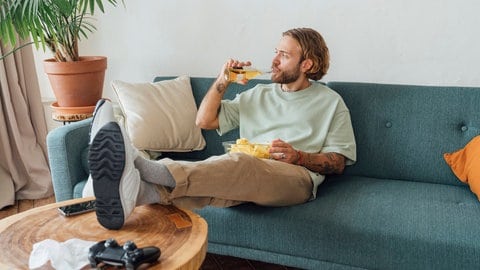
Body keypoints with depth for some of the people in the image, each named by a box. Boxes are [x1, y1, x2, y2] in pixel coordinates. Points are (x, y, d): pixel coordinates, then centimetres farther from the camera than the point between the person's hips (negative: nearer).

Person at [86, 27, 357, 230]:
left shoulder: (330, 102, 17)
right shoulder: (258, 94, 27)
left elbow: (339, 162, 10)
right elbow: (205, 120, 23)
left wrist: (299, 157, -7)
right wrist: (222, 81, 12)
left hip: (297, 177, -4)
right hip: (248, 175, 4)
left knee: (239, 162, -38)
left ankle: (142, 166, -59)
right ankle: (139, 190, -62)